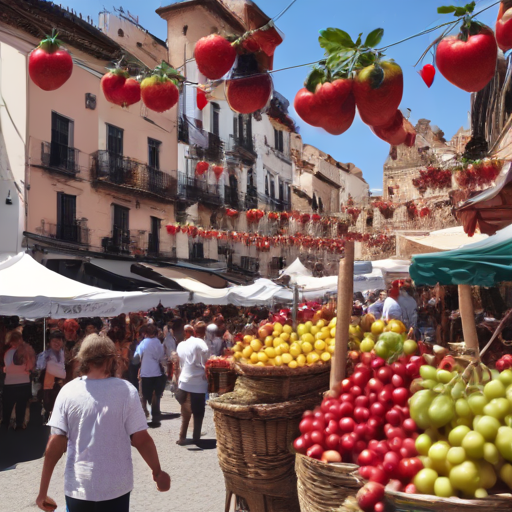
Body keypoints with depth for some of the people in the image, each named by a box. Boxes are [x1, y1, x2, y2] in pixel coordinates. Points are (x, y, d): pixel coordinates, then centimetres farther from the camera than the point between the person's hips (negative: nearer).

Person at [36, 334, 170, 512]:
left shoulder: (68, 391, -7)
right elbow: (141, 439, -10)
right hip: (115, 487, -1)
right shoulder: (126, 390, -11)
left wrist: (43, 491, -1)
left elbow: (54, 445, -8)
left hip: (78, 486, 1)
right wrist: (158, 472, 5)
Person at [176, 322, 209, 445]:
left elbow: (180, 364, 11)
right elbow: (206, 365, -11)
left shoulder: (182, 344, 5)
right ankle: (196, 437, 15)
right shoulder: (202, 345, -13)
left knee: (185, 412, 12)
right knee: (198, 412, 8)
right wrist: (207, 376, 2)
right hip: (198, 383, -5)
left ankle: (182, 437, 11)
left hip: (184, 382, 5)